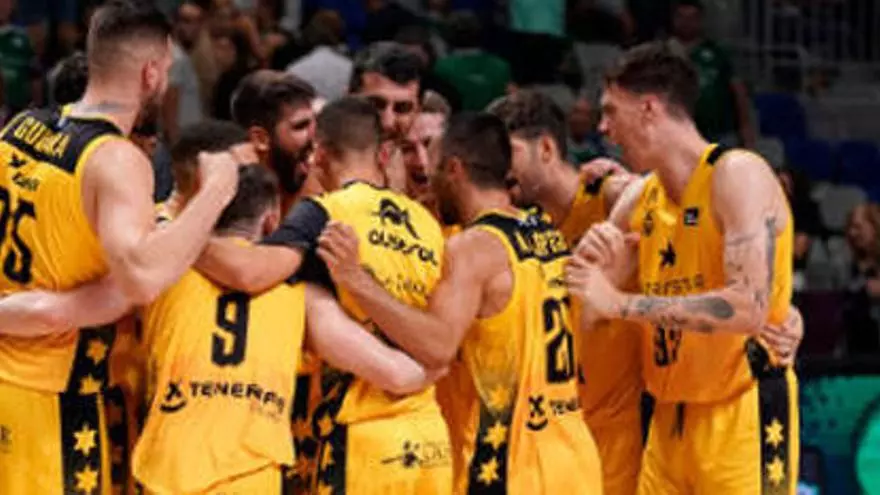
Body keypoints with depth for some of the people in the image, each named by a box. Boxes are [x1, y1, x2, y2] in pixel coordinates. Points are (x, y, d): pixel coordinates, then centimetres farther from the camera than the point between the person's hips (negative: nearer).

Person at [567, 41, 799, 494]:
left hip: (743, 415, -7)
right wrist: (589, 263, -9)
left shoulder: (738, 175, -12)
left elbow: (749, 308, -24)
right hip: (670, 418, 7)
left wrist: (621, 303, -23)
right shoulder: (640, 197, 11)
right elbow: (581, 311, 14)